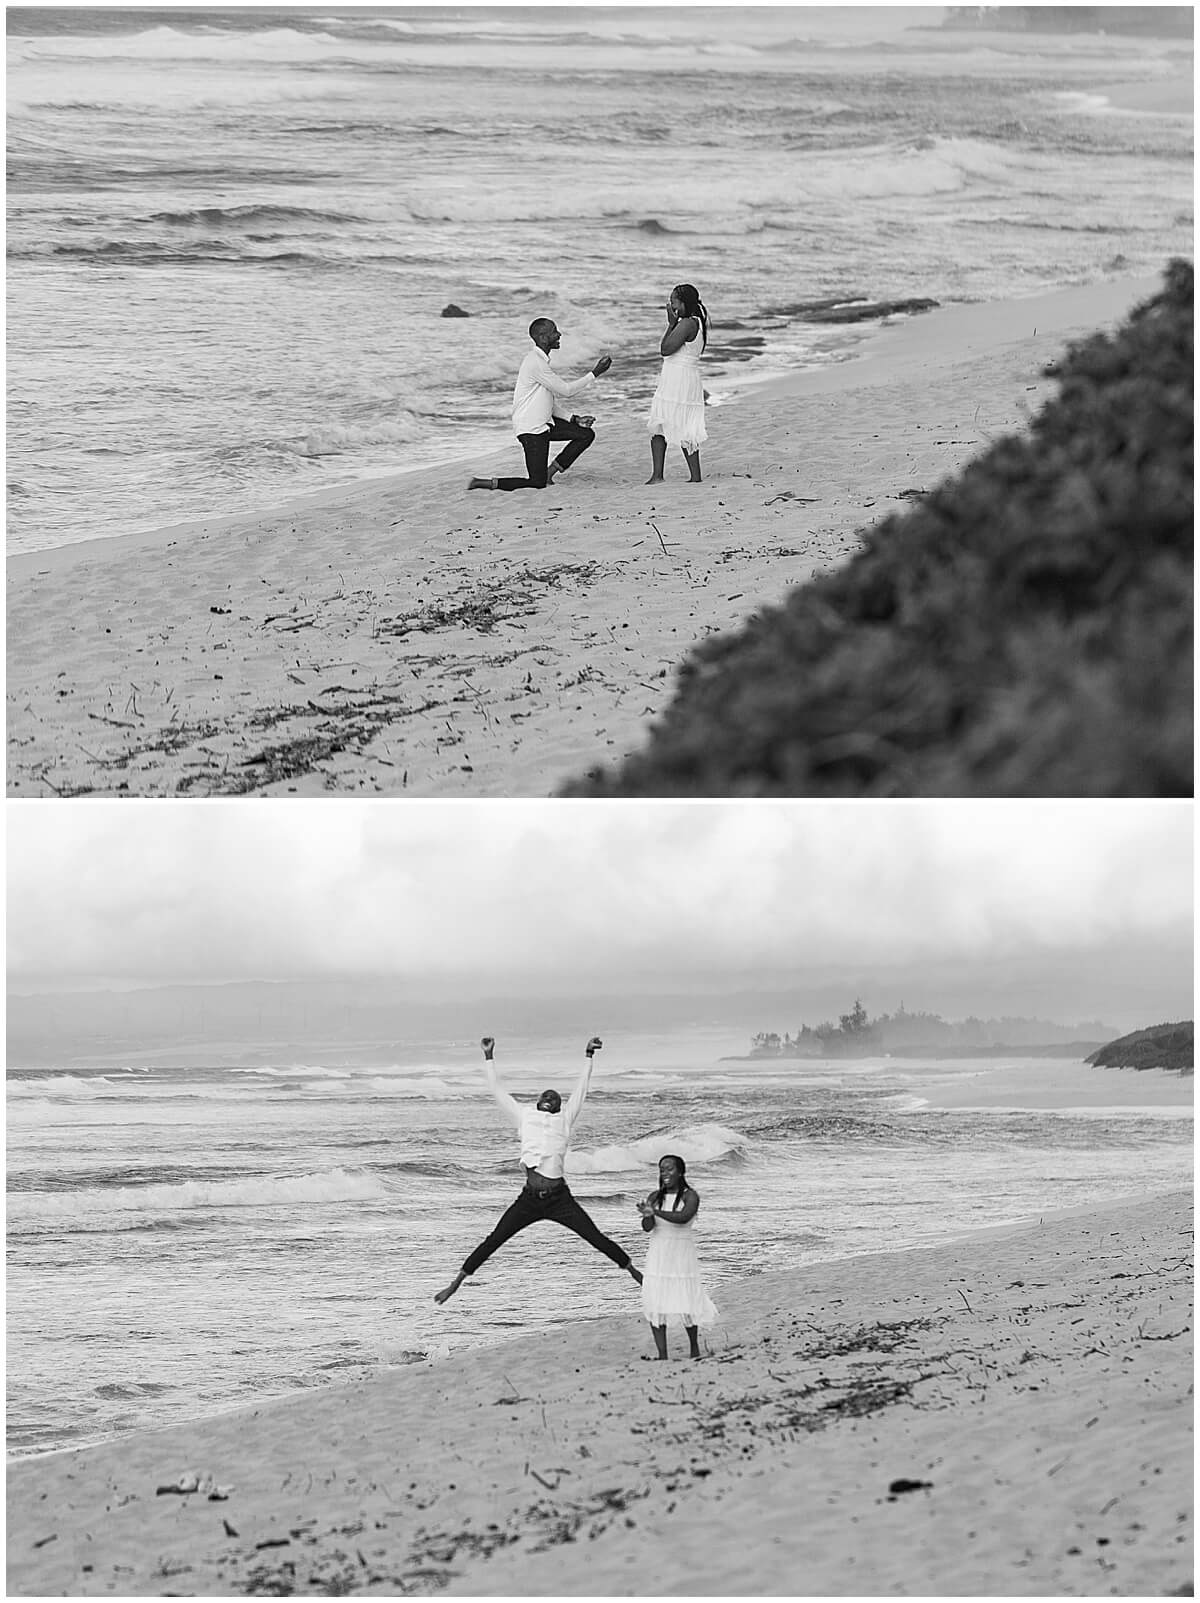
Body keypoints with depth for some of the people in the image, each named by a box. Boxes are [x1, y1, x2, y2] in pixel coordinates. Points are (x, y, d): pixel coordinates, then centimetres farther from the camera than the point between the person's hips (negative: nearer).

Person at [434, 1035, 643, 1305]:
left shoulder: (564, 1120, 11)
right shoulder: (524, 1117, 15)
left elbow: (581, 1089, 9)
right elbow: (497, 1091, 18)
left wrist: (589, 1057, 5)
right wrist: (488, 1058, 18)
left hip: (559, 1198, -2)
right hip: (529, 1199, 2)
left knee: (596, 1238, -3)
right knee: (493, 1241, 0)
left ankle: (636, 1274, 7)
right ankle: (456, 1283, 6)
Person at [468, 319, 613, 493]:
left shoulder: (542, 361, 13)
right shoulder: (535, 363, -20)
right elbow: (565, 390, -16)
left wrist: (574, 419, 8)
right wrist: (595, 374, -11)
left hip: (545, 423, 10)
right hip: (531, 429, -10)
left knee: (586, 434, 7)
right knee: (537, 483, -10)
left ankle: (550, 471, 13)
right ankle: (485, 484, -1)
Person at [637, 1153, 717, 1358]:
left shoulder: (690, 1196, -5)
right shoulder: (655, 1197, 6)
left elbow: (684, 1217, -24)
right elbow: (647, 1227, -3)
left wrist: (655, 1212, -33)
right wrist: (648, 1216, -27)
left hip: (682, 1254, -3)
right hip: (658, 1254, 3)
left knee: (686, 1303, 0)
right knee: (654, 1304, -5)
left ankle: (694, 1347, 24)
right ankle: (661, 1354, -1)